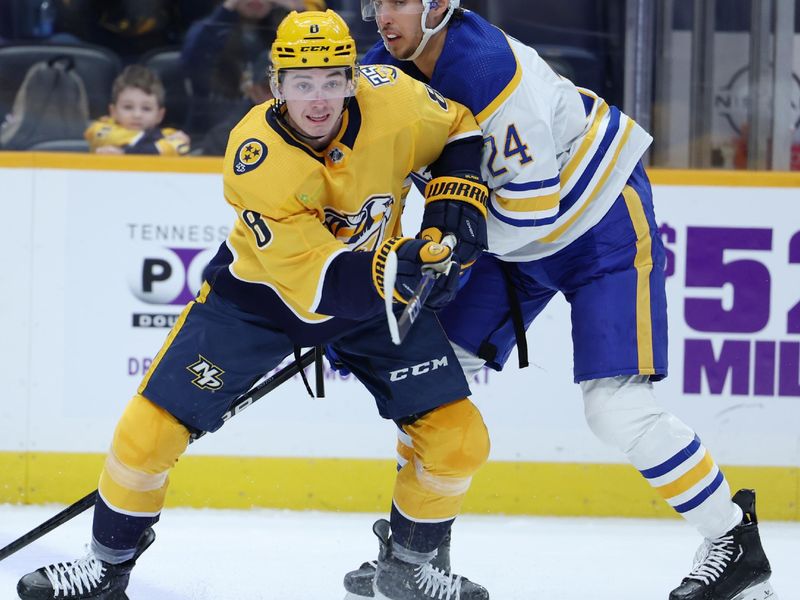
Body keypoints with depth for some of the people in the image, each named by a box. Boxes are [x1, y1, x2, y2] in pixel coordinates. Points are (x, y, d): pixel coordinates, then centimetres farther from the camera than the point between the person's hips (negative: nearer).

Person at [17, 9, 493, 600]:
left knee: (458, 436, -7)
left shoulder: (391, 99, -25)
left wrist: (457, 198, -16)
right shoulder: (256, 160, -32)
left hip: (378, 286, 3)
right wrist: (393, 272, -47)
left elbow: (459, 129, 0)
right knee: (153, 424, -9)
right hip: (262, 289, -3)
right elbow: (313, 285, -34)